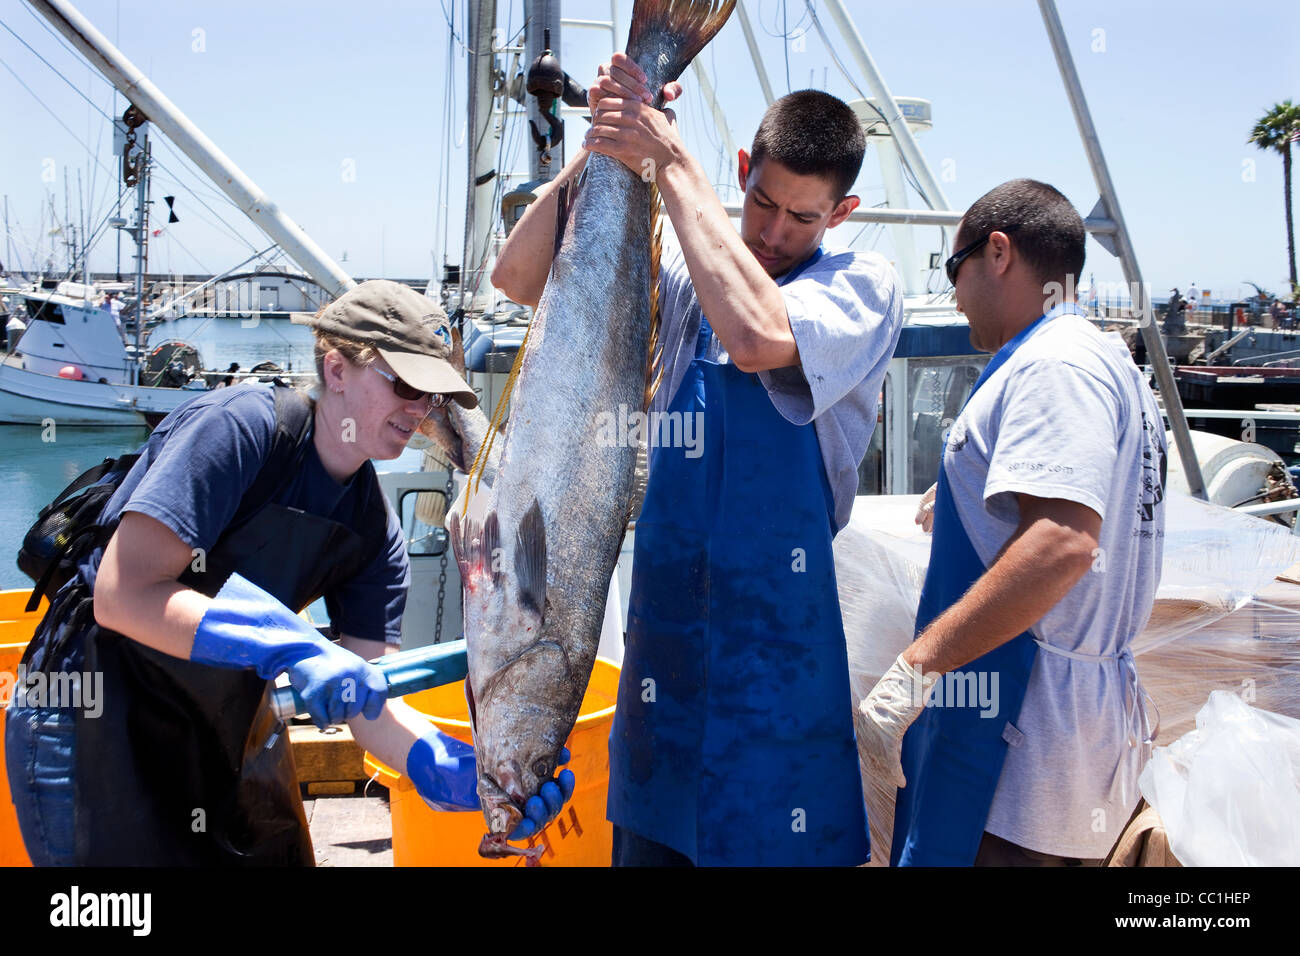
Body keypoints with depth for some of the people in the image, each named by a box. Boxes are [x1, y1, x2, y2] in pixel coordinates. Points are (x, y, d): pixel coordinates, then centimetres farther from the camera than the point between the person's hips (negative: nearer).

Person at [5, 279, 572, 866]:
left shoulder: (374, 530, -3)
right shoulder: (241, 426, -21)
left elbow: (361, 696, -6)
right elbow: (123, 595, -28)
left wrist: (453, 769, -25)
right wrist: (294, 650, -35)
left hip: (227, 724, 6)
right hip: (96, 723, -6)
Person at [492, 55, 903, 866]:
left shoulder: (864, 286, -5)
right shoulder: (682, 280, 6)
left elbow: (757, 337, -26)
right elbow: (520, 277, 3)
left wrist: (671, 161, -21)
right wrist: (600, 146, -9)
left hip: (787, 641, -4)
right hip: (666, 621, 4)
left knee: (779, 842, 5)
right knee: (649, 836, 14)